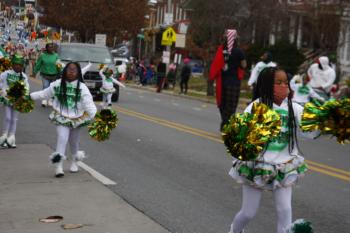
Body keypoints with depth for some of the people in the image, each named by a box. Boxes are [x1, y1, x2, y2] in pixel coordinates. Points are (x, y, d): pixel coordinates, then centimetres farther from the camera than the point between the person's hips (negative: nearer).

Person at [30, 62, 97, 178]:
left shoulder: (82, 87, -12)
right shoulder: (57, 84, -6)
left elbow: (88, 103, -19)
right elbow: (44, 93, 7)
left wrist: (93, 114, -32)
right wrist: (30, 96, 6)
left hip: (77, 119, 1)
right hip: (62, 118, -1)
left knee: (74, 141, 18)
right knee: (62, 138, -18)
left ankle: (74, 162, 43)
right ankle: (58, 166, -14)